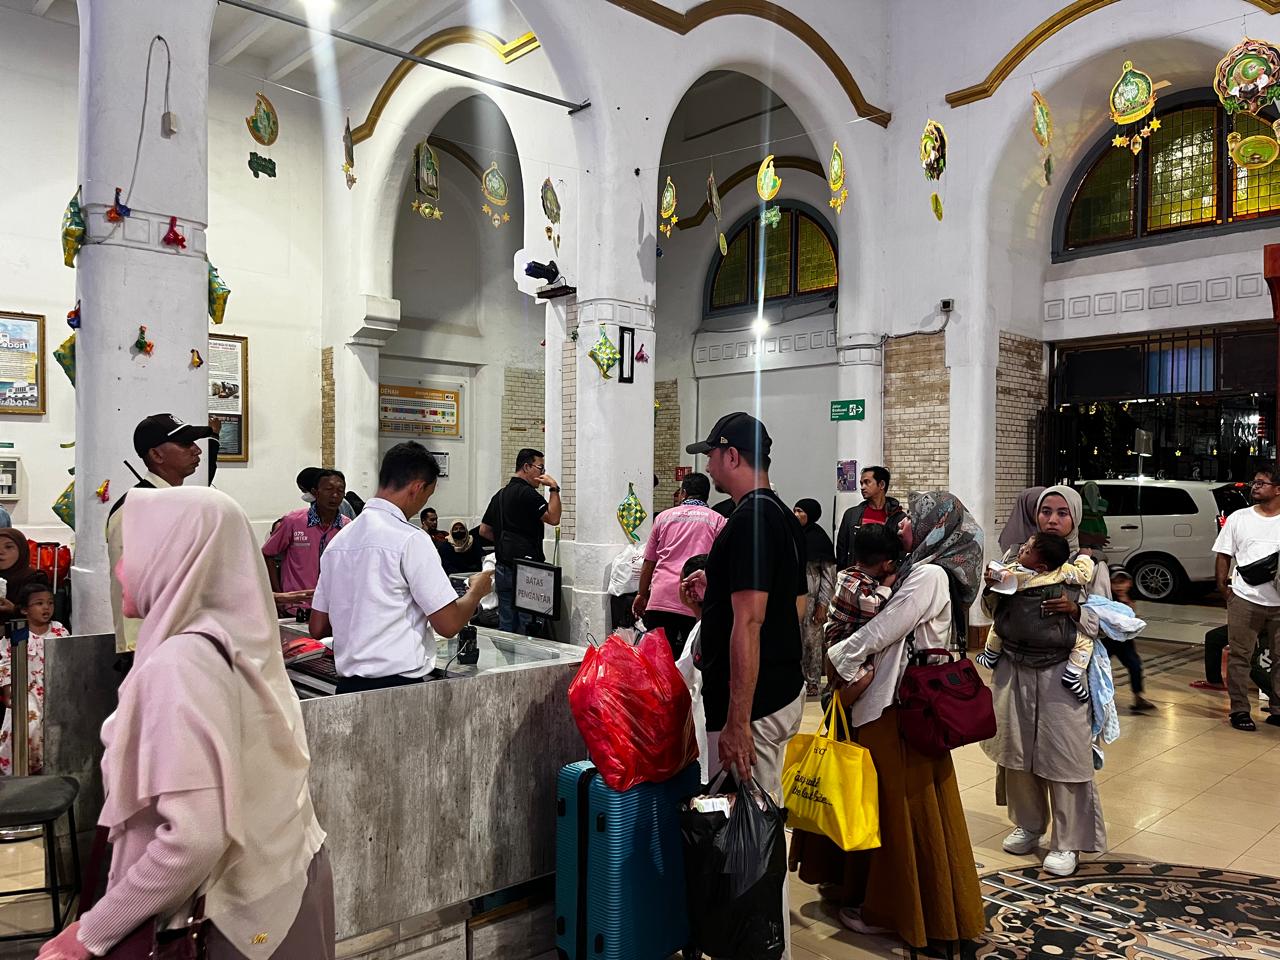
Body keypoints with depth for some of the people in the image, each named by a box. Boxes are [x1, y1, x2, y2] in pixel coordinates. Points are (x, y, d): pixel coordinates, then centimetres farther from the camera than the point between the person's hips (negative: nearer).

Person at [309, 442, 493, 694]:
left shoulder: (339, 539, 9)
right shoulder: (410, 539, -12)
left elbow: (318, 628, 14)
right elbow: (448, 623, -12)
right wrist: (476, 591, 7)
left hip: (348, 682, 7)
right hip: (399, 684, -7)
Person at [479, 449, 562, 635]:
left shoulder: (500, 494, 15)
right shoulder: (527, 493, -11)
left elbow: (484, 531, 20)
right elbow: (553, 518, -18)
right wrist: (554, 488, -12)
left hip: (503, 567, 8)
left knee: (506, 625, 10)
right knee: (528, 626, -4)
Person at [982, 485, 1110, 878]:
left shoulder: (1089, 565, -3)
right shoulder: (1016, 556, 5)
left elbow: (1106, 621, -3)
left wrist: (1075, 609, -21)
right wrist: (990, 588, -9)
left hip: (1062, 676, -3)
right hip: (1015, 670, 3)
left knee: (1063, 756, 1)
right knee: (1017, 752, 13)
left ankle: (1066, 842, 18)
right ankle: (1028, 824, 34)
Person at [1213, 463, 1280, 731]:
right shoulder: (1238, 518, 7)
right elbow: (1224, 556, 7)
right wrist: (1222, 585, -5)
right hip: (1245, 599, -1)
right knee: (1239, 656, 2)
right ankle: (1239, 710, 10)